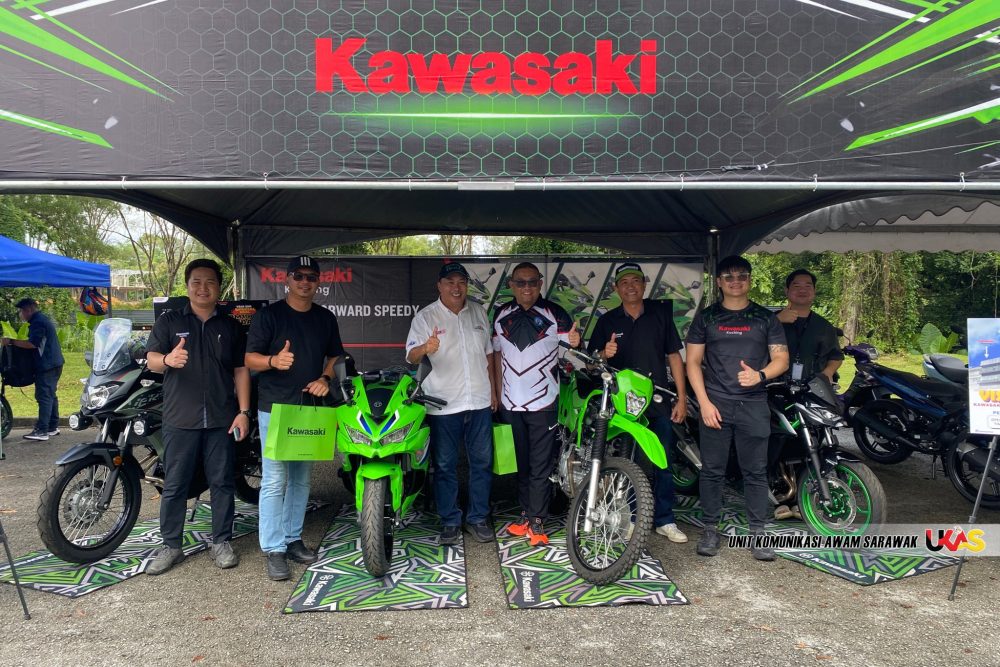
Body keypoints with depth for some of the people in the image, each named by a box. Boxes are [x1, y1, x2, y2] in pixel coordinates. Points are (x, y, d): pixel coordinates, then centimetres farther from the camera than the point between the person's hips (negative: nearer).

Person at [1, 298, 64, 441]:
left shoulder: (37, 322, -14)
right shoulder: (42, 319, 19)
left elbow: (33, 344, -23)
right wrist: (13, 341, 20)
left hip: (47, 365, -11)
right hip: (54, 363, 11)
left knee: (43, 396, -12)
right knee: (50, 395, 15)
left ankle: (42, 431, -14)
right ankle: (53, 426, 20)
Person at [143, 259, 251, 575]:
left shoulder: (231, 326, 11)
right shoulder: (169, 321, 6)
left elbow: (241, 370, 8)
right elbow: (151, 359, -4)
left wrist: (243, 411, -1)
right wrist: (168, 359, -29)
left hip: (221, 419, 1)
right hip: (180, 419, -1)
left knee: (222, 483, 7)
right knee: (174, 485, 5)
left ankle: (221, 542, 18)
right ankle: (170, 546, 17)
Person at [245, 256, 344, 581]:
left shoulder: (325, 318, 10)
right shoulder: (268, 315, -3)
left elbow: (335, 356, 16)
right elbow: (250, 358, -6)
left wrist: (325, 378, -4)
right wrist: (274, 361, -27)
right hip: (275, 408, -5)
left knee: (301, 479, 13)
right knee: (274, 481, -6)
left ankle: (293, 538, 24)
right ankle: (274, 549, 2)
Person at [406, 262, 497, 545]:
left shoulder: (478, 312, 9)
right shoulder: (425, 316, -4)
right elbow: (411, 356, -14)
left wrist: (493, 389, 13)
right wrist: (426, 348, -37)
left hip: (480, 402, 4)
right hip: (444, 405, -4)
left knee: (482, 462, 10)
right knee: (445, 466, 6)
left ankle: (479, 517, 25)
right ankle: (450, 521, 20)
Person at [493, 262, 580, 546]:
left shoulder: (555, 314, -8)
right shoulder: (501, 315, 5)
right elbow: (497, 354, 12)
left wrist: (575, 343, -34)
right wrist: (499, 393, 11)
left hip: (542, 402, -4)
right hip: (512, 403, 4)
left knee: (540, 465, 0)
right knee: (522, 463, 15)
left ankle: (536, 522, 9)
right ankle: (526, 514, 26)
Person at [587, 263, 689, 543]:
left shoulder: (661, 313, 6)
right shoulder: (608, 321, 6)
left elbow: (674, 355, 6)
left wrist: (681, 398, 1)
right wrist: (604, 354, -18)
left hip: (658, 401, 0)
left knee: (663, 463, 4)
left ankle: (664, 520, 16)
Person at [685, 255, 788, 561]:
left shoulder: (765, 317, 10)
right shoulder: (706, 317, 8)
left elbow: (781, 359, 6)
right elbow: (693, 361, 5)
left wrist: (760, 375, -16)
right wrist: (704, 402, -6)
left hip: (753, 403, 0)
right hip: (715, 403, 0)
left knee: (755, 472, 3)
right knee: (712, 470, 4)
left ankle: (757, 533, 13)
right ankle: (711, 529, 15)